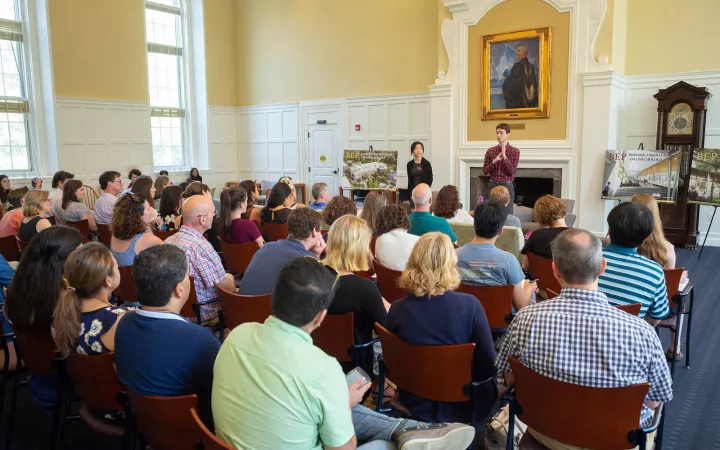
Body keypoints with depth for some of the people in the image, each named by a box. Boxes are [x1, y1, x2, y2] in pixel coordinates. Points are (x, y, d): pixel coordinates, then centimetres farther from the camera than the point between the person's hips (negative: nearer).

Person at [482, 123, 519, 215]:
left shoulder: (515, 151, -3)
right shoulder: (490, 151, 6)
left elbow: (512, 171, -11)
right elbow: (485, 171, 4)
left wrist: (504, 156, -19)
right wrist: (494, 162, -13)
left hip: (507, 186, -3)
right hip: (493, 185, 3)